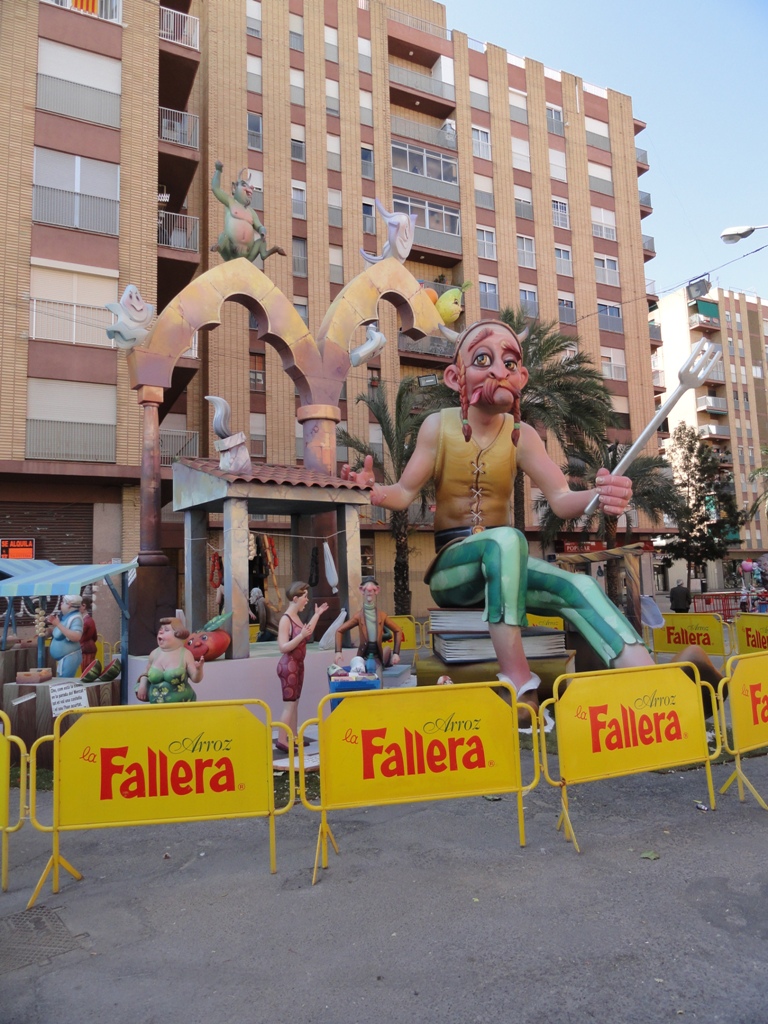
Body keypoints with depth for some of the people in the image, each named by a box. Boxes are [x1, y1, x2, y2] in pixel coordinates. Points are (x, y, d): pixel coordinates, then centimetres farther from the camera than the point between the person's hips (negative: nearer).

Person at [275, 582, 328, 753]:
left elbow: (307, 632, 21)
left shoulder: (296, 617, 8)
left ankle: (293, 737, 22)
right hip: (288, 666, -9)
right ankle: (282, 740, 0)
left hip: (298, 665, 9)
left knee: (294, 702, 14)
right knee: (289, 704, -6)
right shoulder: (285, 619, -19)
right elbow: (283, 647, -23)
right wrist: (301, 635, -29)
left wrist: (317, 615, 21)